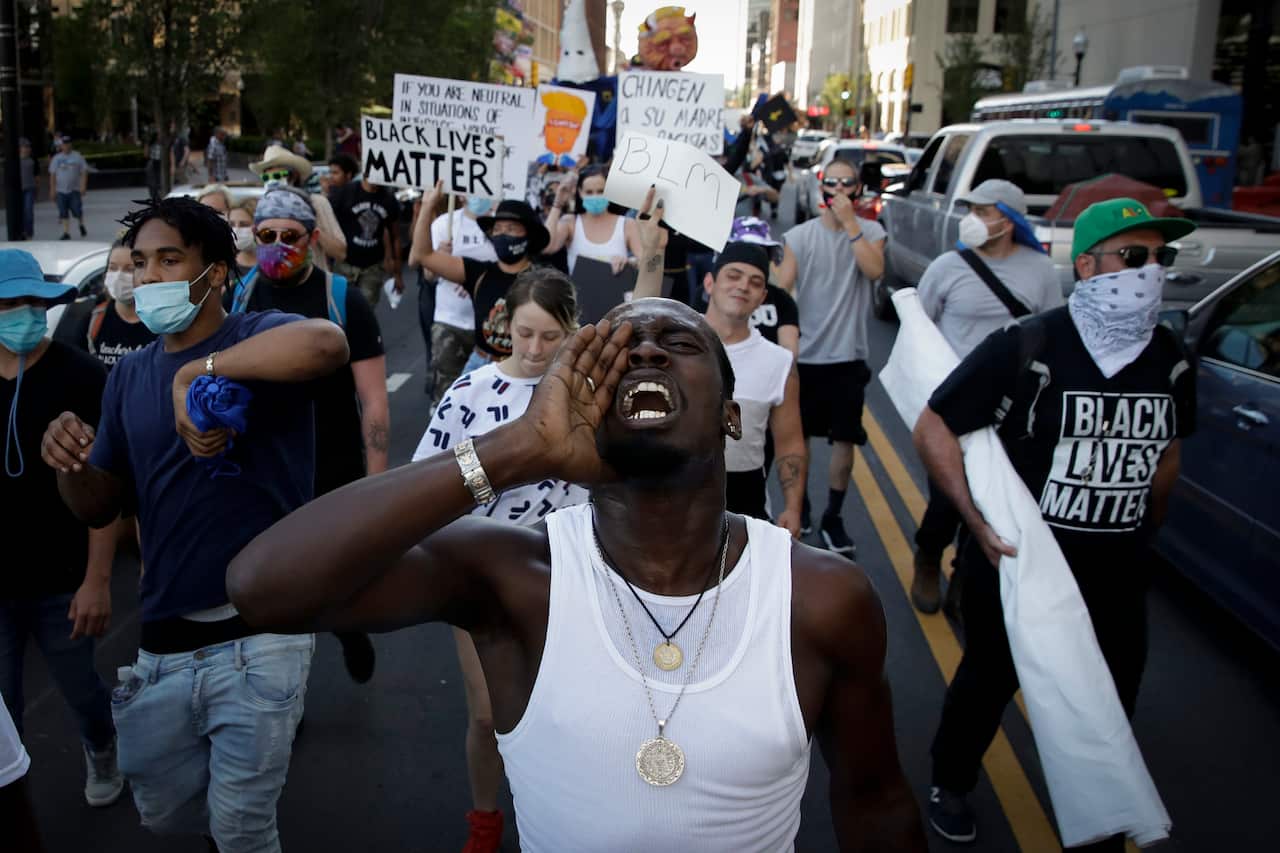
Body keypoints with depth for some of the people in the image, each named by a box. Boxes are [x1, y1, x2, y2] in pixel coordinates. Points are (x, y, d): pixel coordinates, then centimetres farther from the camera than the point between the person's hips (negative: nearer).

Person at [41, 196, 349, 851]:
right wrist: (67, 462, -9)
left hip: (258, 637, -6)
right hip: (163, 642, 6)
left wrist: (199, 370, -28)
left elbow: (327, 343, -33)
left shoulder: (258, 339, -8)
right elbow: (98, 507, 12)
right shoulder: (129, 377, 10)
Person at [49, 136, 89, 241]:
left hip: (75, 189, -2)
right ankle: (66, 233, 7)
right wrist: (52, 190, 5)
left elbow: (84, 172, -1)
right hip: (61, 190, 2)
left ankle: (81, 225, 23)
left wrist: (83, 186, -12)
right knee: (63, 213, 1)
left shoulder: (78, 157, 1)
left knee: (77, 211, -6)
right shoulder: (56, 158, 9)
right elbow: (53, 175, 10)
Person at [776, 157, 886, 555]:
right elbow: (782, 291, -3)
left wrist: (850, 223, -18)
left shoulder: (871, 232, 0)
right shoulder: (799, 236, -2)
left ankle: (832, 518, 18)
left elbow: (874, 270, -20)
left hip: (847, 357, 0)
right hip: (804, 354, 0)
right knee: (797, 436, 13)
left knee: (844, 440, 4)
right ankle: (798, 505, 34)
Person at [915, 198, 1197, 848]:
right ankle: (949, 786, 44)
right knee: (989, 680, 17)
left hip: (1115, 579, 4)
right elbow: (933, 428, -15)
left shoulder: (1170, 361, 0)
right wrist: (979, 521, -23)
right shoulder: (1027, 349, -17)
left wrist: (1143, 532, 17)